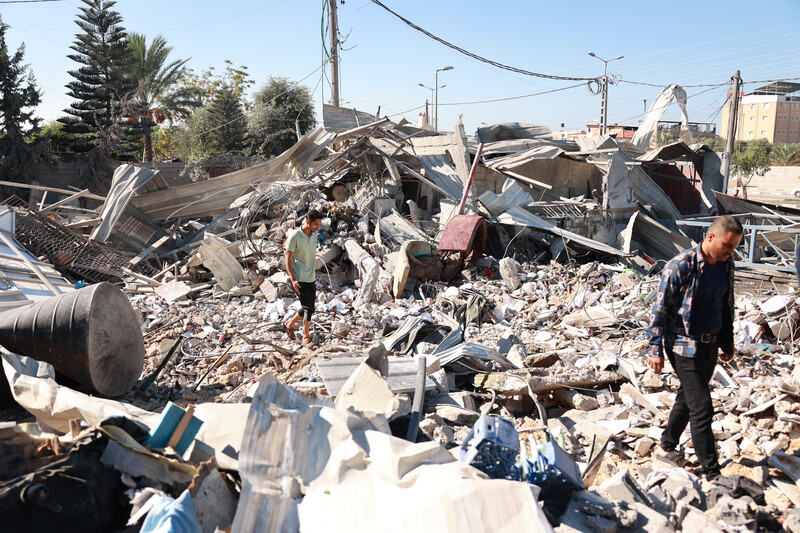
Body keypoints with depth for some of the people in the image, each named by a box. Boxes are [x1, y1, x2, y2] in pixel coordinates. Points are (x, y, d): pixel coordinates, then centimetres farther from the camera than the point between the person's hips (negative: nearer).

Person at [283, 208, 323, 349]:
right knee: (308, 307, -8)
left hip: (311, 278, 7)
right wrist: (292, 279, -20)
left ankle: (290, 324, 35)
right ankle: (306, 338, 8)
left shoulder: (314, 234, 5)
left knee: (308, 308, 12)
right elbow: (288, 259, -13)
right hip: (299, 279, -7)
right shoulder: (294, 237, -16)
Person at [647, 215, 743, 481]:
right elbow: (660, 309, -13)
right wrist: (656, 350, -12)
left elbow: (727, 306, 17)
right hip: (684, 347, -7)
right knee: (702, 408, -6)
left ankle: (667, 447, 36)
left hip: (710, 346, 7)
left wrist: (728, 342, 20)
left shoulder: (726, 265, 4)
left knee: (687, 399, 18)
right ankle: (712, 473, 2)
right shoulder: (680, 266, -17)